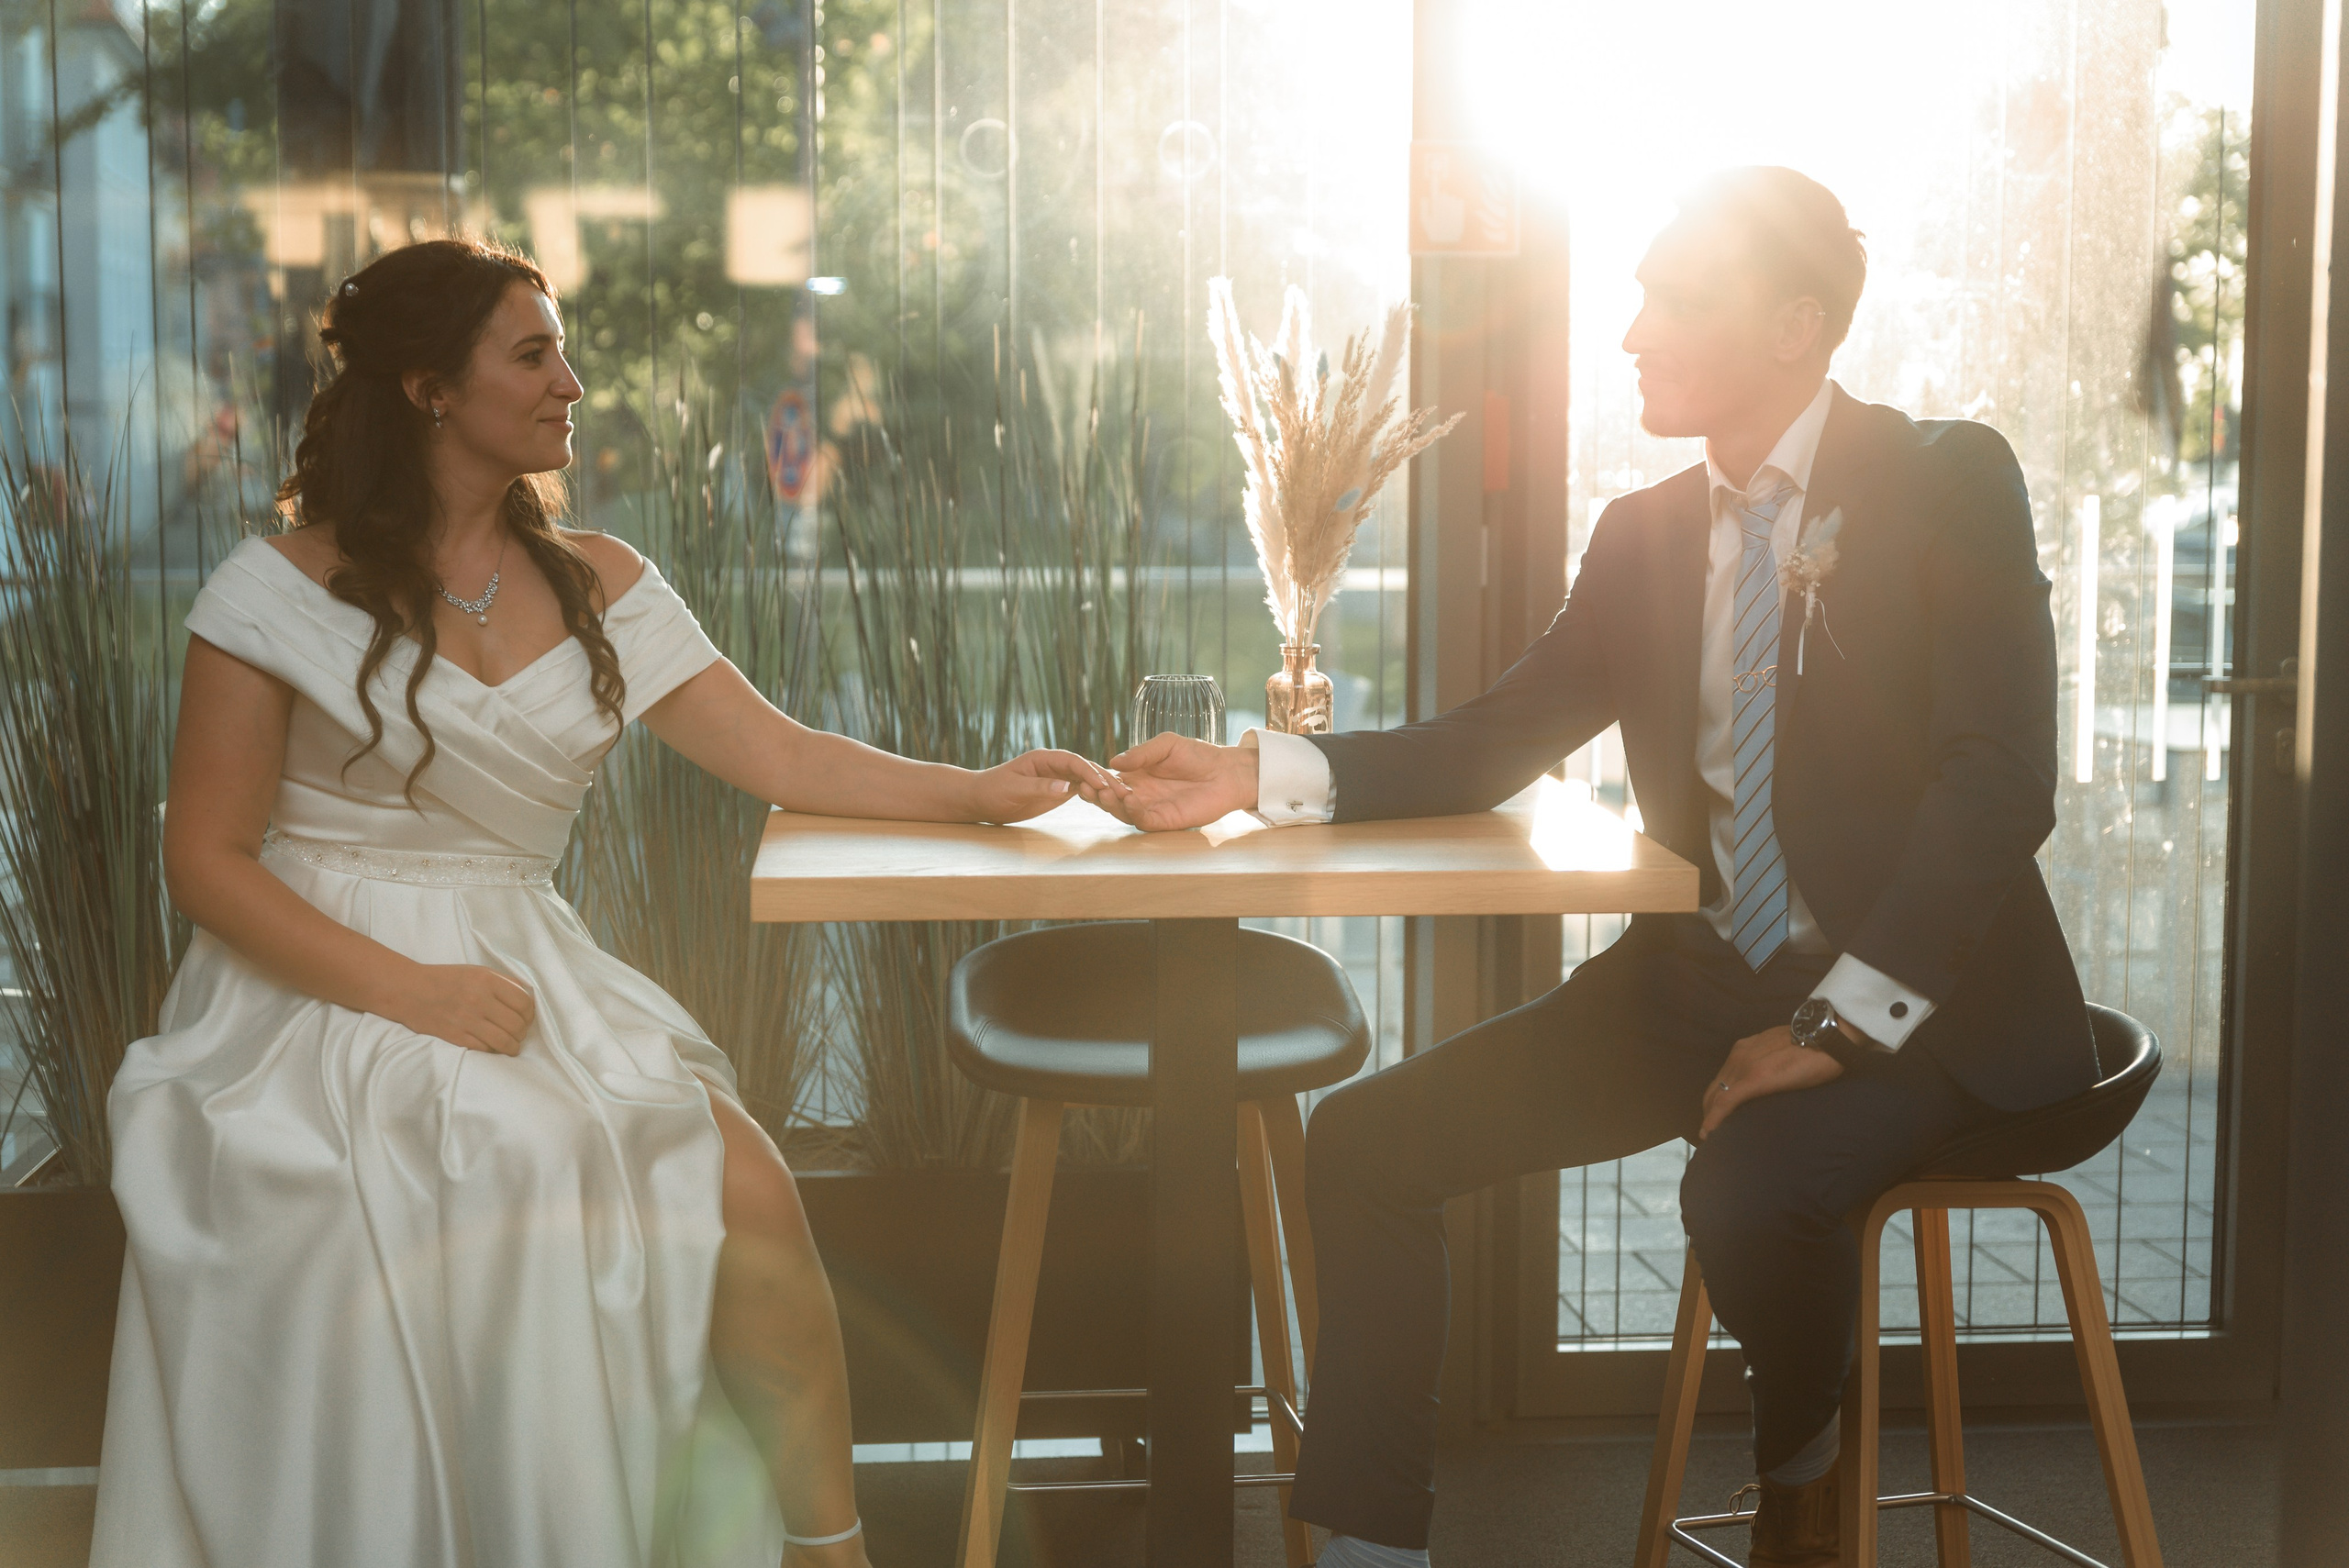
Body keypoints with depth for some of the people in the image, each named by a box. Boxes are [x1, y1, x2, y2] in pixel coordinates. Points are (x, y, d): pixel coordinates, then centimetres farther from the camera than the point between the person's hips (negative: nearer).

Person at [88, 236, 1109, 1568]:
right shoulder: (284, 588, 0)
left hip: (527, 979, 4)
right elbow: (208, 858, -3)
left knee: (747, 1191, -23)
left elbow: (781, 757, 9)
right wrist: (405, 988, -15)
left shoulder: (596, 584, 13)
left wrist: (982, 791, -4)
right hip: (325, 996, -3)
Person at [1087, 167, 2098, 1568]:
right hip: (1702, 979, 6)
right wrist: (1256, 778, -5)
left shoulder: (1948, 482, -7)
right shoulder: (1647, 533, 11)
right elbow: (1494, 747, 10)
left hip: (1923, 1001, -6)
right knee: (1371, 1141, -8)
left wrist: (1836, 1027, -21)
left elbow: (2003, 779, -16)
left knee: (1750, 1186, -34)